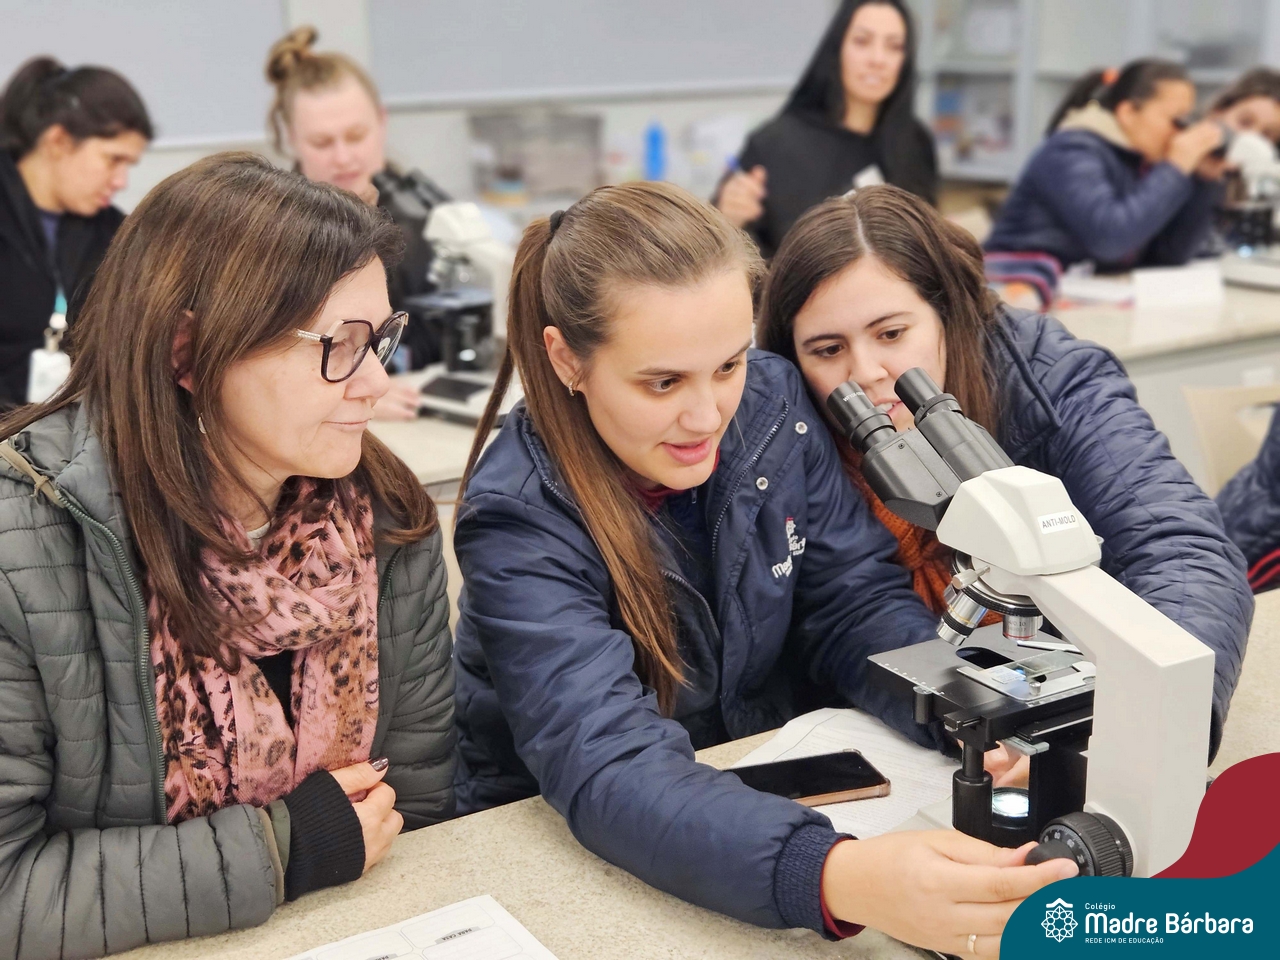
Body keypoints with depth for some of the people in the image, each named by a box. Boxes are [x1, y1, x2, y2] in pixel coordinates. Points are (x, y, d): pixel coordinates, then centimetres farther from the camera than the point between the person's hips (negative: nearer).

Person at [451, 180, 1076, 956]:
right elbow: (610, 766, -32)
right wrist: (839, 878, -48)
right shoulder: (520, 518, -22)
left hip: (777, 792, 5)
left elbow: (858, 605, -5)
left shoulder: (774, 403, -8)